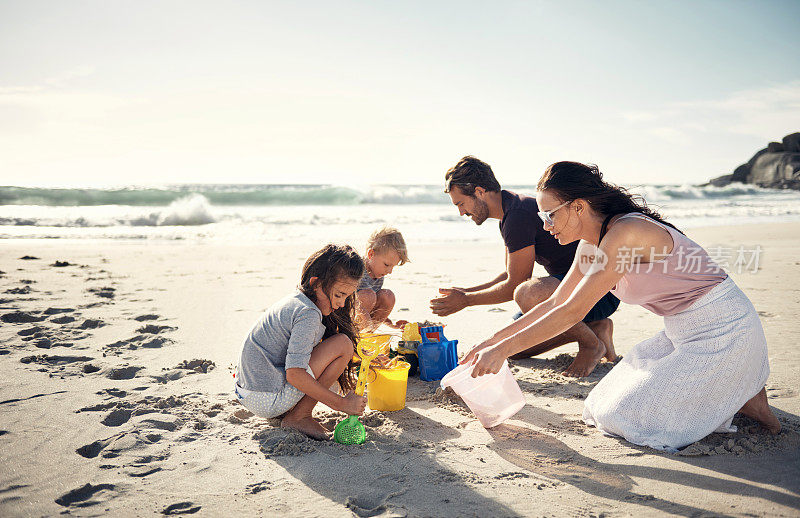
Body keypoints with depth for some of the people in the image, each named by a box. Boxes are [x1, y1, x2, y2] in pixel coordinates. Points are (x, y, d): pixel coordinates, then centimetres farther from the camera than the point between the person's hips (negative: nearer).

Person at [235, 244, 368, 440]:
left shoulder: (295, 299, 10)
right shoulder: (308, 314, -19)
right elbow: (295, 374, -26)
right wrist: (342, 404, -20)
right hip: (268, 400, -10)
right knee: (343, 344, -13)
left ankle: (286, 409, 13)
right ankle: (299, 416, -6)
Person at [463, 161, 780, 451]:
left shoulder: (626, 233, -26)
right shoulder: (593, 245, 2)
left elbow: (572, 312, -28)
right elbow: (555, 303, 9)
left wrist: (503, 350, -24)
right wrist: (494, 341, 5)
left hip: (724, 334, -9)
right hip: (683, 333, 9)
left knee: (622, 415, -10)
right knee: (605, 405, 9)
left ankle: (743, 400, 3)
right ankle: (728, 388, 15)